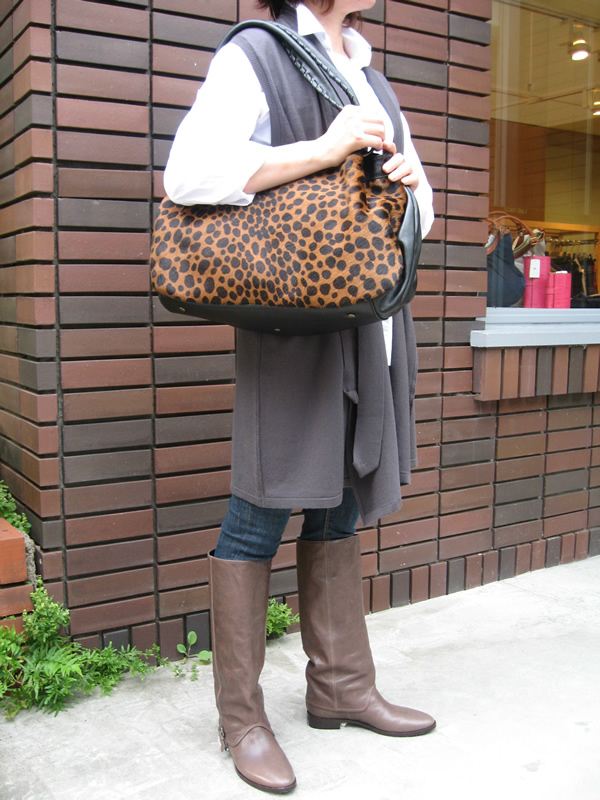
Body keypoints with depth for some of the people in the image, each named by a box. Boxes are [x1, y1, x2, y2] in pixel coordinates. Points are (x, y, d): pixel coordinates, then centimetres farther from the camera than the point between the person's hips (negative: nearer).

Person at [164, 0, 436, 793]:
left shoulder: (371, 78, 22)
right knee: (260, 516, -1)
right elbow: (189, 171, -18)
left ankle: (341, 688, 27)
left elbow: (420, 208, 25)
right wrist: (324, 149, -18)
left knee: (339, 511, 14)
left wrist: (407, 181, 2)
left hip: (372, 329, 8)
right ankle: (241, 715, 14)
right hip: (293, 323, -7)